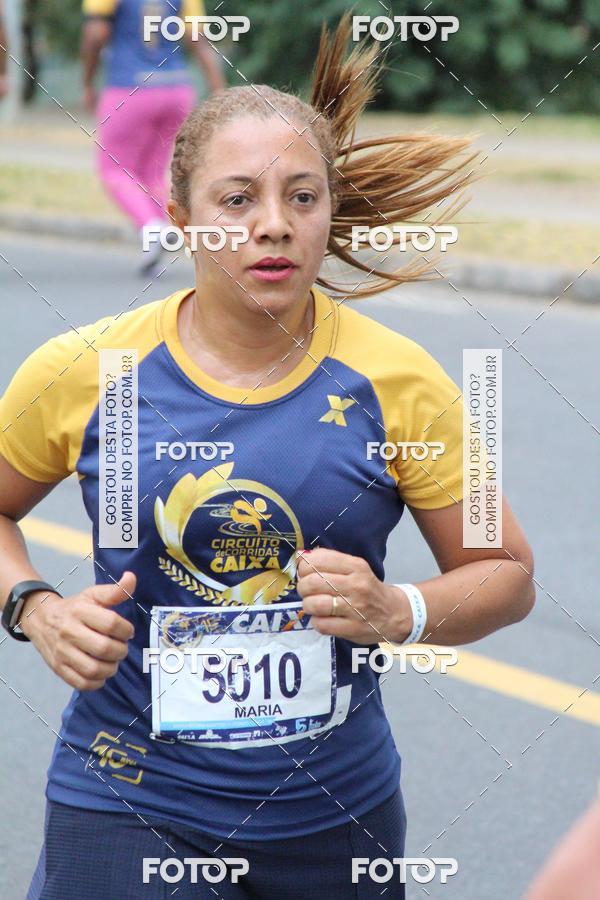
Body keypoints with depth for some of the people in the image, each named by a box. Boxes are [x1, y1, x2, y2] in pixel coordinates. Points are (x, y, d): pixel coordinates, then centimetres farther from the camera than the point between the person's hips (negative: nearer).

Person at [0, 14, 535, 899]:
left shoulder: (396, 382, -6)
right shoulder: (83, 372, -6)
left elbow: (506, 573, 3)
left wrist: (397, 612, -16)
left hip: (335, 817, 1)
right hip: (129, 813, -1)